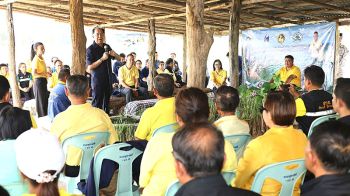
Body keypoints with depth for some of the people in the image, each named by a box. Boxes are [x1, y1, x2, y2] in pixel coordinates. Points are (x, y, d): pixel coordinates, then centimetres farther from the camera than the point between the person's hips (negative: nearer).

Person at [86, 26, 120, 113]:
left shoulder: (107, 47, 12)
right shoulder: (90, 49, -7)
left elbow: (119, 59, 18)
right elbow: (89, 68, -14)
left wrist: (114, 54, -5)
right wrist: (102, 59, -21)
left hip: (108, 79, 6)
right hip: (97, 80, -6)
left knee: (106, 102, 13)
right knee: (97, 103, -6)